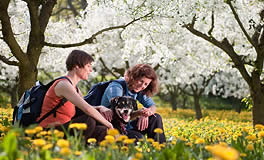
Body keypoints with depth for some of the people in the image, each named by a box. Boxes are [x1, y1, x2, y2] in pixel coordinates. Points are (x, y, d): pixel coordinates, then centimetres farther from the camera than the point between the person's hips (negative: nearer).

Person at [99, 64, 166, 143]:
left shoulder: (138, 90, 3)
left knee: (155, 118, -1)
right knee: (138, 137, -32)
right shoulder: (116, 88, -21)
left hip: (127, 126, 8)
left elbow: (152, 106, 4)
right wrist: (138, 113, -47)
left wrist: (145, 114, -20)